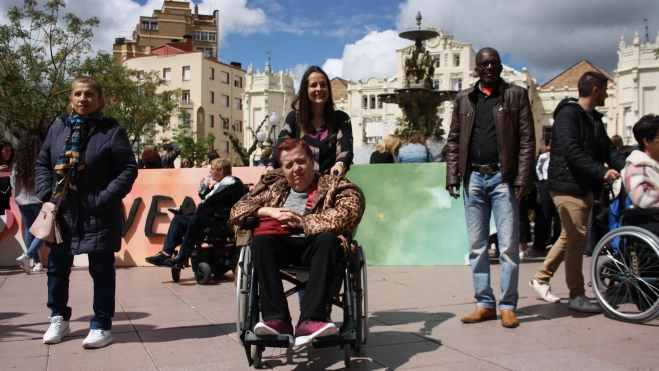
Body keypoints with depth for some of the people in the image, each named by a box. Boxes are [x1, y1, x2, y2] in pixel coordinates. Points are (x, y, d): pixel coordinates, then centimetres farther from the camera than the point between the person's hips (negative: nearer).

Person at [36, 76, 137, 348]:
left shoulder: (112, 131, -7)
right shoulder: (58, 129, 7)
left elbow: (129, 169, -10)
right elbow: (43, 164, 12)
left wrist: (105, 199, -17)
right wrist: (46, 196, -2)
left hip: (98, 216, -5)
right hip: (61, 213, 5)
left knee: (102, 271, 4)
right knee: (57, 268, 15)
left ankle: (101, 326, 16)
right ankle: (59, 319, 33)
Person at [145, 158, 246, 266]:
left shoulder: (232, 184, -10)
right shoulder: (219, 184, 20)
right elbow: (209, 202, 19)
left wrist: (200, 210, -12)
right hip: (208, 217, 11)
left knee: (195, 219, -33)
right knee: (178, 219, 7)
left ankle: (182, 256, -25)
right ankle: (166, 253, -2)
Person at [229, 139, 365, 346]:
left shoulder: (333, 184, 12)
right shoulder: (275, 189, 23)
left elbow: (351, 212, -9)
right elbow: (237, 210, 17)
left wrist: (304, 222, -13)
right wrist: (271, 211, -2)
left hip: (315, 245, -2)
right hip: (282, 245, 2)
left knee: (329, 239, -35)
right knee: (260, 241, -29)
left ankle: (310, 320, -44)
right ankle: (277, 319, -38)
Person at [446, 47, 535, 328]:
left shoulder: (516, 95, 5)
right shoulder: (463, 99, 13)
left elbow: (527, 140, -1)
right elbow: (453, 141, 11)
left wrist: (523, 179, -10)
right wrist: (453, 177, 1)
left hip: (503, 178, -3)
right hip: (473, 178, 3)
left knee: (508, 245, -1)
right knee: (476, 246, 7)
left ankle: (508, 306, 8)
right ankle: (485, 304, 16)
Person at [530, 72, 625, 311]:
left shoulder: (594, 118, 17)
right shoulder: (568, 114, -12)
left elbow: (608, 149, 12)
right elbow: (572, 152, -23)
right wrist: (602, 171, -27)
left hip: (585, 187, 10)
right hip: (567, 185, -10)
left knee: (570, 237, 14)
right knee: (577, 238, -7)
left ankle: (541, 279, 26)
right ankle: (577, 296, 1)